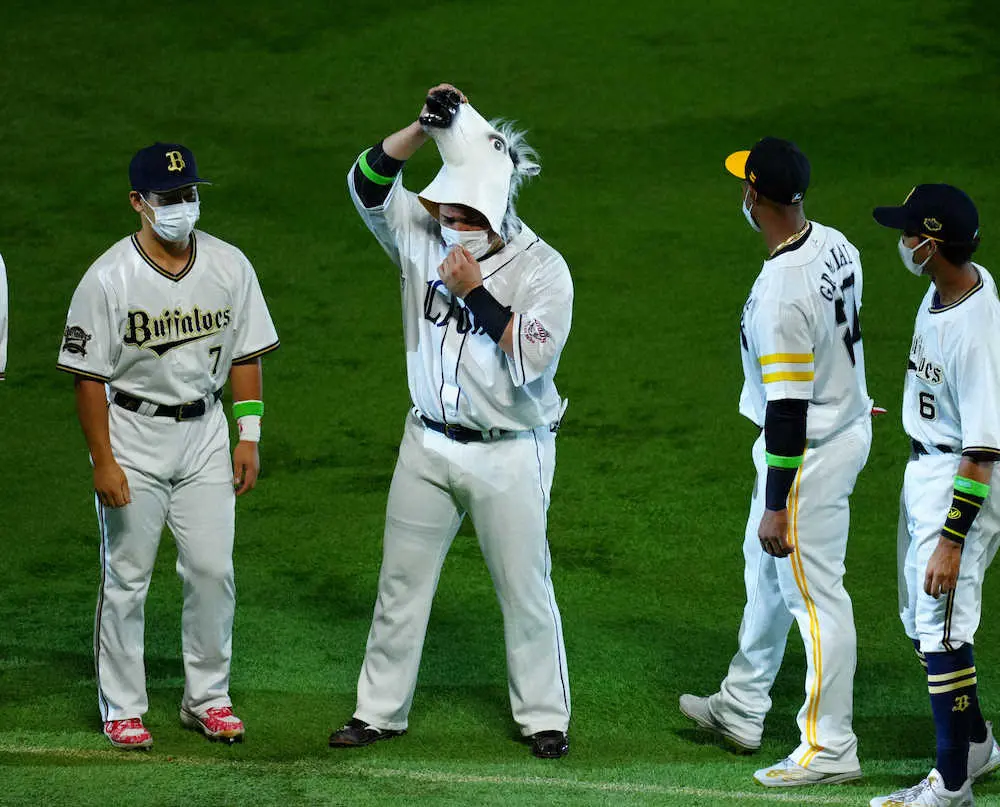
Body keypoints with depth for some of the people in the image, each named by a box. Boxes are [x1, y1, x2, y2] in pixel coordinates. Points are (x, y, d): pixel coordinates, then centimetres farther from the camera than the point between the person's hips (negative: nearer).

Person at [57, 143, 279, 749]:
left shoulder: (230, 266, -1)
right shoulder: (108, 278, -13)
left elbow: (246, 355, 7)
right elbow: (89, 375, -10)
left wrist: (249, 437, 1)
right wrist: (104, 461, -13)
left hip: (205, 429, 3)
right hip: (133, 432, -3)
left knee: (213, 571, 3)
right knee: (126, 577, 2)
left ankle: (207, 698, 17)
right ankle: (122, 708, 12)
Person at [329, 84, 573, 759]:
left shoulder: (542, 268, -13)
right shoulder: (424, 234, -1)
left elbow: (529, 361, -22)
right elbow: (368, 183, -10)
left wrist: (475, 291, -25)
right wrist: (426, 129, -21)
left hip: (510, 455, -4)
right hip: (429, 444, 4)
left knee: (525, 588, 4)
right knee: (402, 581, 9)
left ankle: (544, 716, 17)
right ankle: (381, 710, 19)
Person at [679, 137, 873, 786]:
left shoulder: (781, 292, -29)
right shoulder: (836, 246, -1)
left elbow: (788, 405, -27)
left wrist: (776, 506, -22)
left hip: (811, 451, -10)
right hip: (848, 423, 10)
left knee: (815, 597, -2)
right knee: (767, 569, 24)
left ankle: (830, 749, 5)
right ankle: (742, 709, 39)